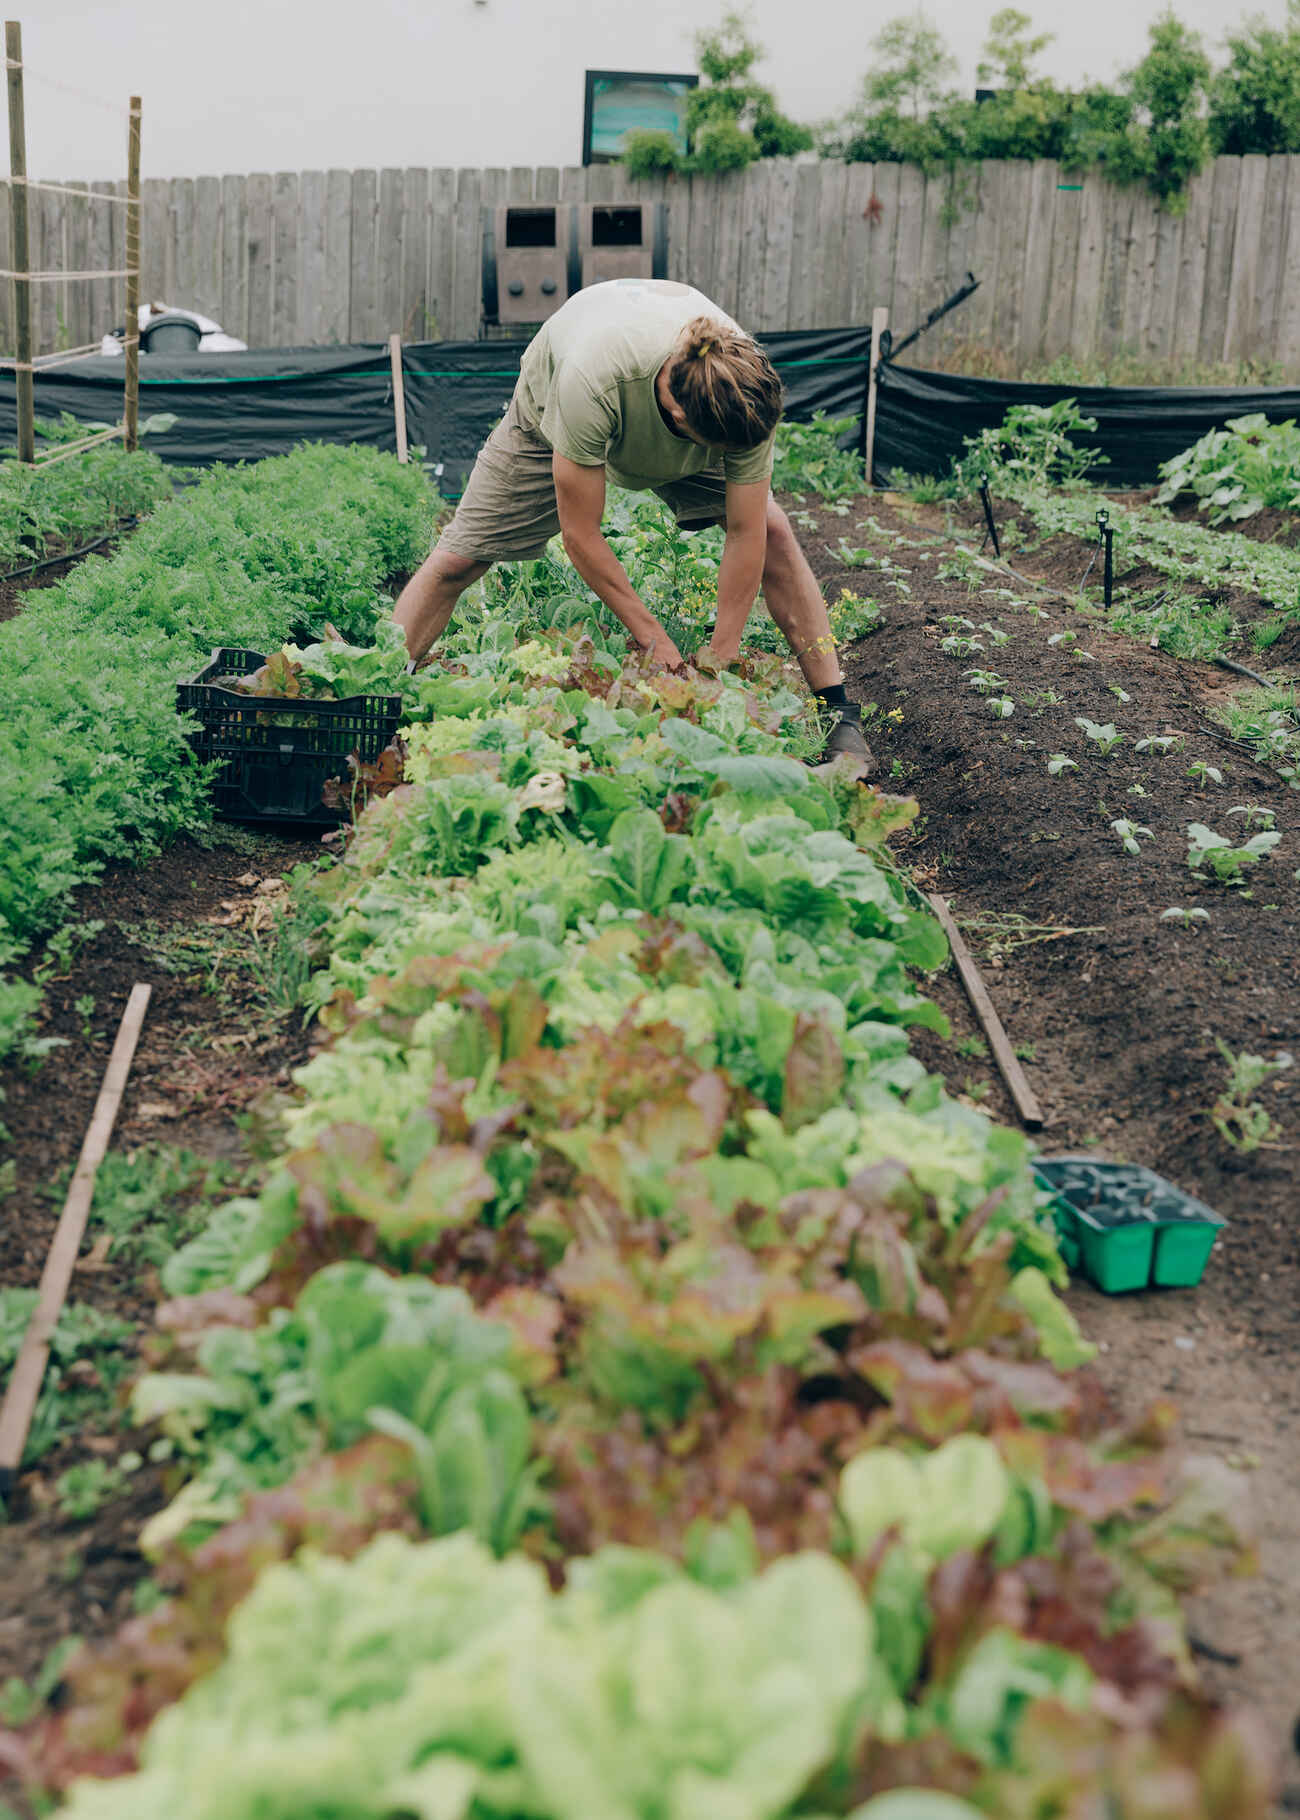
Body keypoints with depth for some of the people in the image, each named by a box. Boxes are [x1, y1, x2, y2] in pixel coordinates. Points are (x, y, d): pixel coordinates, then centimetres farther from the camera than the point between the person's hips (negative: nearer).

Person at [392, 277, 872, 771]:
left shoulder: (747, 388, -37)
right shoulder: (593, 379, -46)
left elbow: (746, 533, -27)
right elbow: (579, 534, -35)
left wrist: (720, 657, -26)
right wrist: (653, 639, -29)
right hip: (550, 413, -2)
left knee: (772, 530, -14)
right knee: (458, 559, -8)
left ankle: (839, 712, -6)